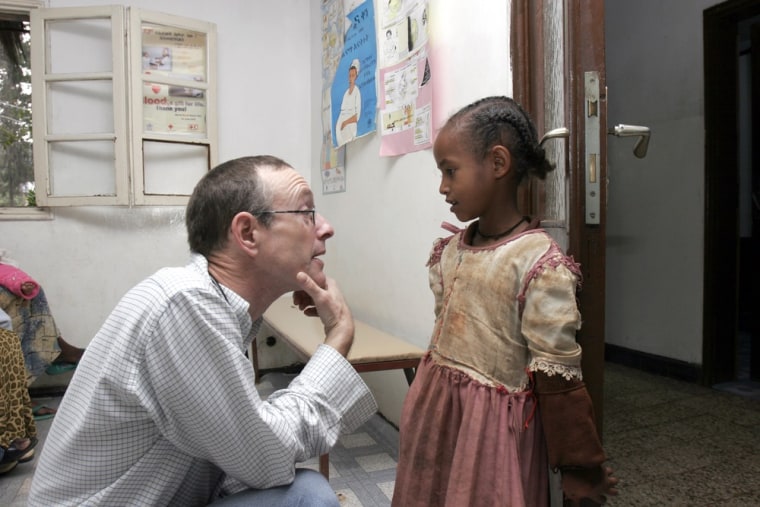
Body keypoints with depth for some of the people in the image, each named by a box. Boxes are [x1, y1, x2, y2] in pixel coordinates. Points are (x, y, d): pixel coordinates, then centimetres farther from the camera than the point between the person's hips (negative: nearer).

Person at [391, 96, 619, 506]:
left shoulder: (540, 263, -20)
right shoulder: (450, 249, 1)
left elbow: (557, 379, -16)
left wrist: (577, 466, -8)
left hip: (493, 425, -6)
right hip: (434, 411, 7)